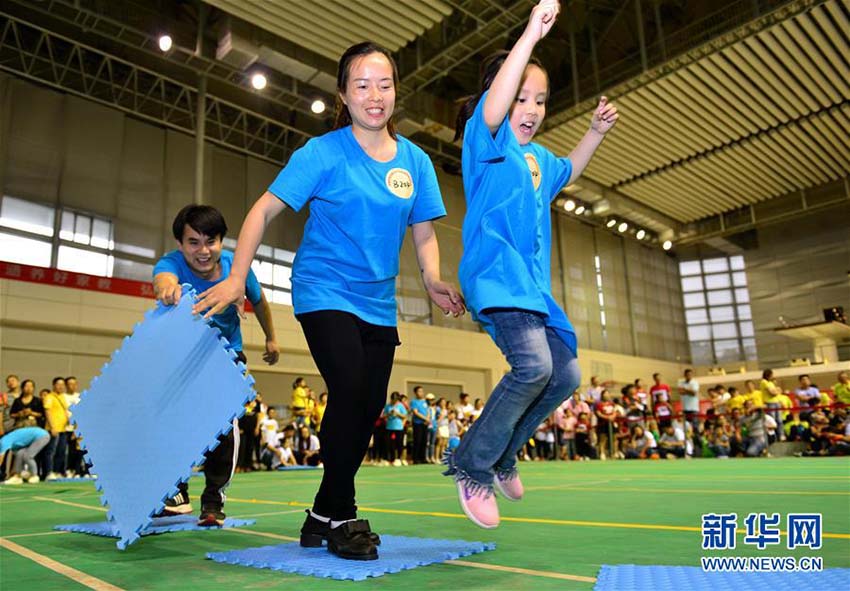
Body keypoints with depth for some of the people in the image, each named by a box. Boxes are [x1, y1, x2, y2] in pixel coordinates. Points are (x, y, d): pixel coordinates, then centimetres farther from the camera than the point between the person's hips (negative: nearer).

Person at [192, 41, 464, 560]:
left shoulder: (415, 161, 4)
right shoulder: (323, 152, -7)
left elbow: (424, 233, 8)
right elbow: (265, 210, -7)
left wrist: (434, 280, -10)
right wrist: (237, 278, -15)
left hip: (378, 303, 5)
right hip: (324, 292, -5)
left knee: (368, 409, 4)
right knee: (350, 390, -21)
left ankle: (323, 514, 25)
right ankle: (342, 516, 1)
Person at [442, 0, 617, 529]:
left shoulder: (538, 157, 20)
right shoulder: (486, 141, -3)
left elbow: (568, 172, 42)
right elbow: (493, 107, -25)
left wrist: (596, 132, 30)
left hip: (532, 282, 9)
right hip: (496, 272, -9)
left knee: (566, 374, 6)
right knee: (534, 365, -26)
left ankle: (502, 456, 22)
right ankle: (471, 464, -7)